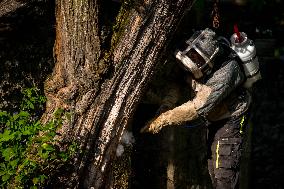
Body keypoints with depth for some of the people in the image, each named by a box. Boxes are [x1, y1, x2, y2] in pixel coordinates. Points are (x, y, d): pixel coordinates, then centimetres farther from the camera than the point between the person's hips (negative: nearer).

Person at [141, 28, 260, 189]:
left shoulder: (225, 73, -37)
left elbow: (198, 108, -34)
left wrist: (164, 119, -30)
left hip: (231, 117, -8)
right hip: (216, 117, 8)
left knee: (224, 168, -14)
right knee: (213, 165, 13)